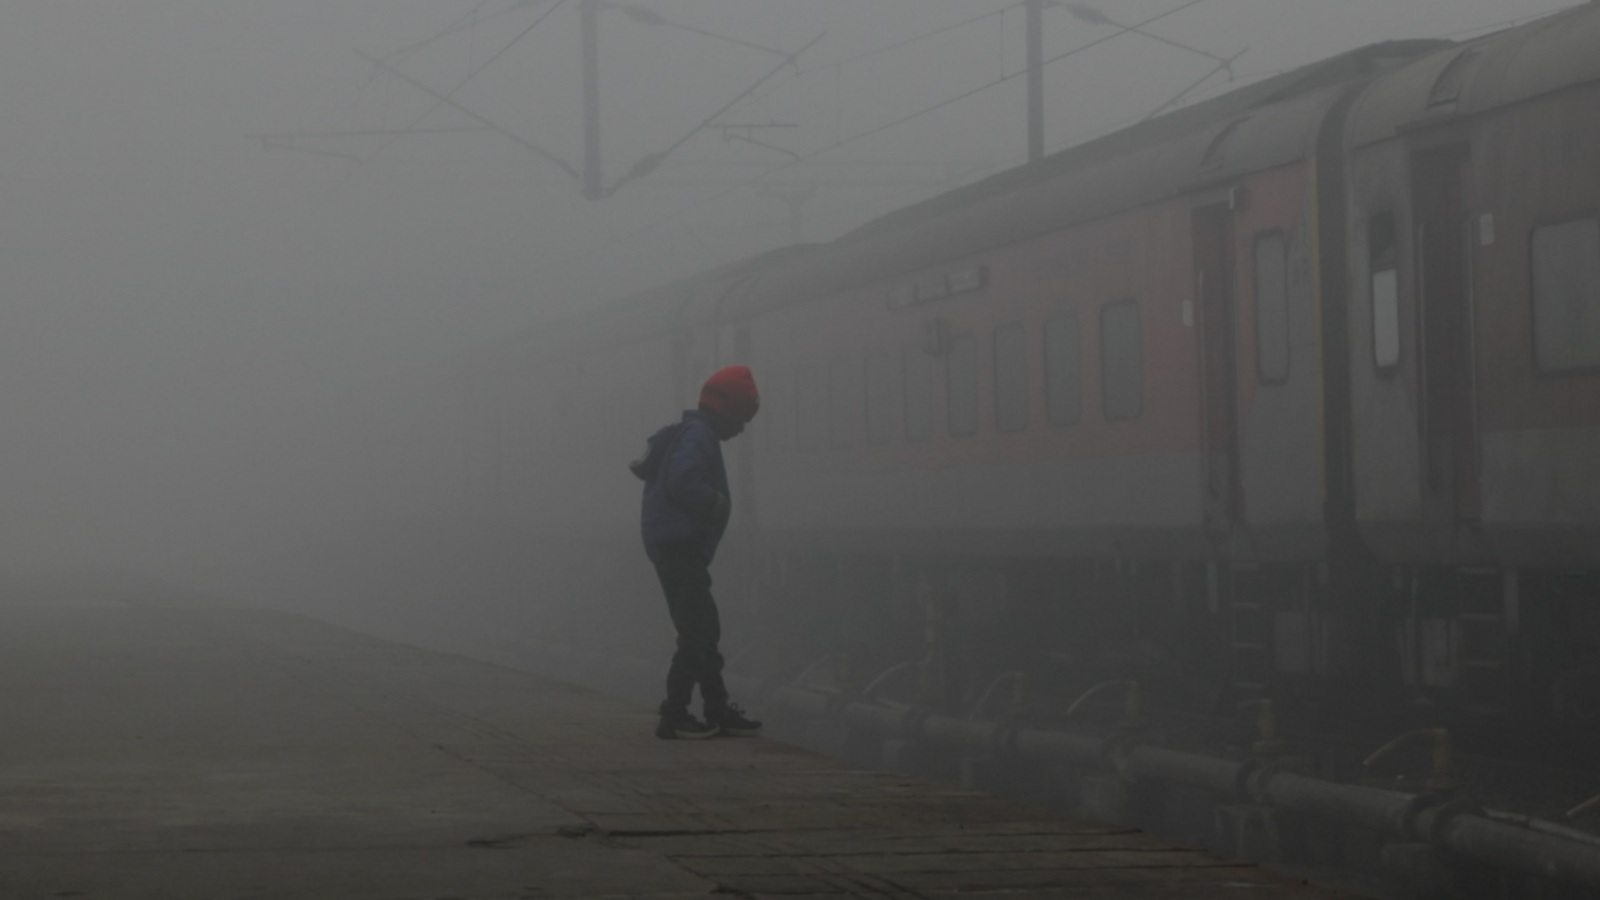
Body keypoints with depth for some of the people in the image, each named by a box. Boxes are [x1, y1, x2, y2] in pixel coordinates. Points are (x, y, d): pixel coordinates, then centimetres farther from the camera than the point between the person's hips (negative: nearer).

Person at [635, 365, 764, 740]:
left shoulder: (692, 433, 16)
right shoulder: (699, 436, -14)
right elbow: (682, 483, -27)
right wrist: (719, 503, -14)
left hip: (677, 549, 10)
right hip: (680, 547, -10)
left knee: (702, 630, 14)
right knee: (698, 632, -7)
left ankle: (718, 711, 20)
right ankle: (673, 716, -5)